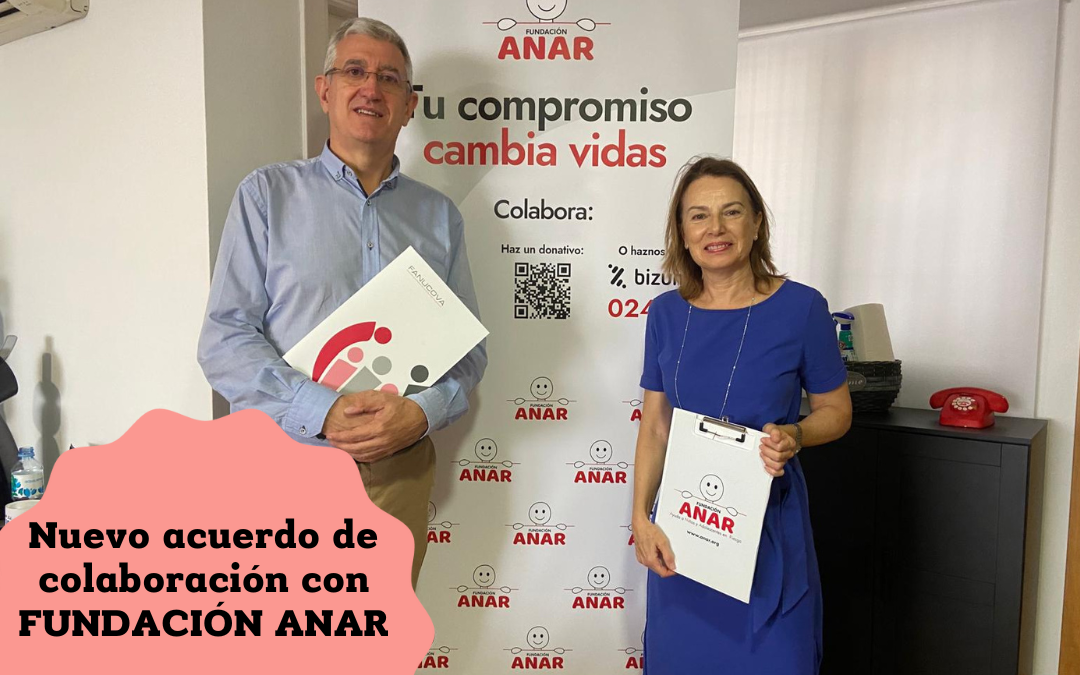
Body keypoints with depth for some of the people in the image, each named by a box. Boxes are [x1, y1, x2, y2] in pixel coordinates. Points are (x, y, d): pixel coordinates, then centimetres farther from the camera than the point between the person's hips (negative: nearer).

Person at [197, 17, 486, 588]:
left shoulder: (439, 215, 10)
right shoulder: (268, 194, 3)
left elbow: (468, 347, 7)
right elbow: (224, 340, -5)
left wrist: (421, 413, -12)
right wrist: (324, 414, -18)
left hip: (401, 471, 3)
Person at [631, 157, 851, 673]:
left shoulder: (800, 307, -10)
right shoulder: (666, 313, -1)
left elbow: (836, 411, 1)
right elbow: (654, 427, 2)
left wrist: (793, 436, -20)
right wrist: (641, 518, -6)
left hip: (766, 524, -3)